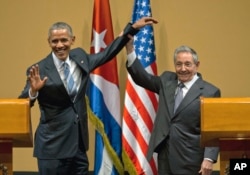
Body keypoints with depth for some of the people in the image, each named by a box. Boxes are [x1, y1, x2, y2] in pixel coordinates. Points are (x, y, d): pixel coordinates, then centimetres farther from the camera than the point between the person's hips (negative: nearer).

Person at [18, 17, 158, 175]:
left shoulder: (80, 57, 5)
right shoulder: (39, 70, -11)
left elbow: (107, 54, 19)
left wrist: (132, 28, 19)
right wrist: (33, 90, -32)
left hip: (78, 142, 5)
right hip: (52, 146, -5)